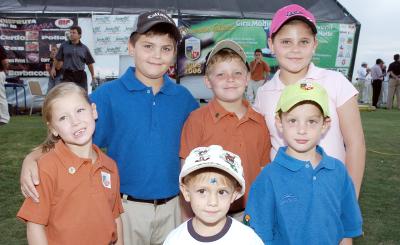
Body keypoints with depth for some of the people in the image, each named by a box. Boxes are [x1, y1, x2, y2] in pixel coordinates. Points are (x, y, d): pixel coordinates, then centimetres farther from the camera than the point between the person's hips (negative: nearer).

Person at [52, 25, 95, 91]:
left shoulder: (84, 48, 6)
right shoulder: (64, 45, 6)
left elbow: (89, 63, 11)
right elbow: (57, 58, 14)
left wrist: (93, 75, 11)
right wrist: (53, 68, 13)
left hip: (80, 75, 1)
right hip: (68, 74, -1)